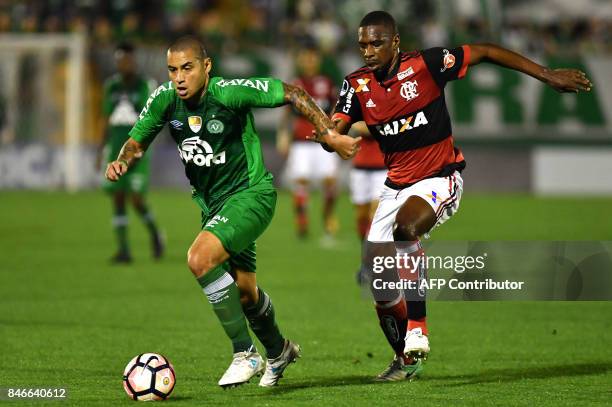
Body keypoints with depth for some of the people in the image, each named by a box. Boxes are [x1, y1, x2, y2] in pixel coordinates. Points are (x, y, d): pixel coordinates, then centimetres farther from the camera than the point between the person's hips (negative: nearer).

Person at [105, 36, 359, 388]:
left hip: (252, 193, -7)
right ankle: (279, 351, 49)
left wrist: (330, 136, -22)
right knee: (244, 291, 19)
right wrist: (122, 162, -16)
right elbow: (138, 141, 6)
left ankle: (245, 354, -15)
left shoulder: (229, 92, -25)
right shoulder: (164, 99, -10)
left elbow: (292, 94, -17)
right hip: (211, 201, 7)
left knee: (200, 259, -28)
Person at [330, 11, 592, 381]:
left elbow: (485, 53, -6)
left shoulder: (425, 64, -14)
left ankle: (417, 334, -28)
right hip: (397, 185, 5)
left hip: (440, 178, -5)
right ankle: (406, 359, 25)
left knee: (405, 226, -36)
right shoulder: (358, 85, -3)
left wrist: (548, 75, -7)